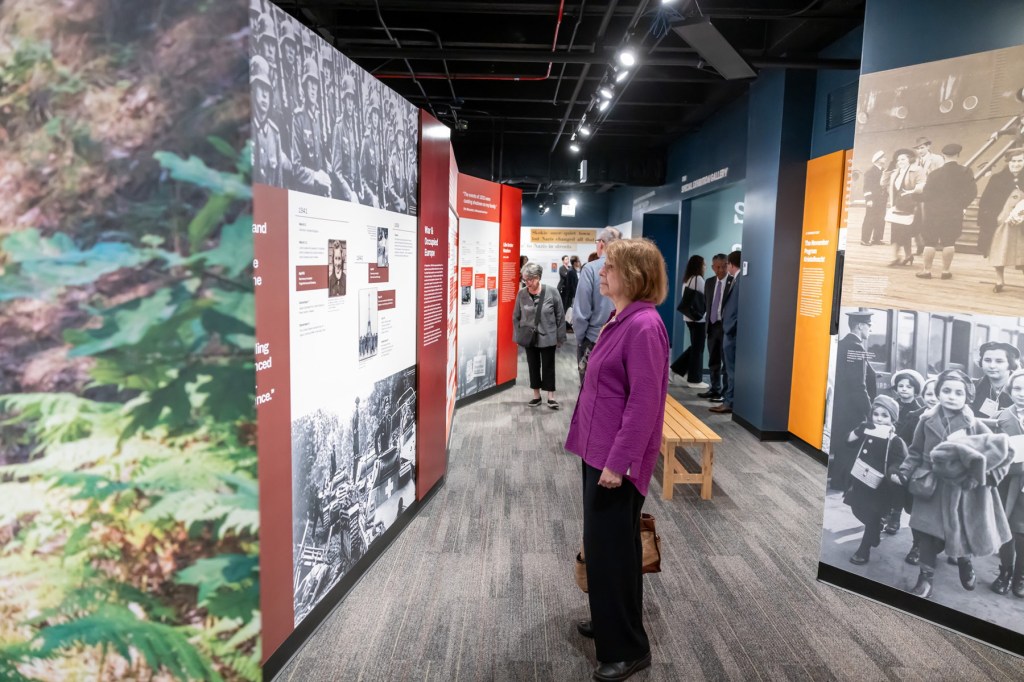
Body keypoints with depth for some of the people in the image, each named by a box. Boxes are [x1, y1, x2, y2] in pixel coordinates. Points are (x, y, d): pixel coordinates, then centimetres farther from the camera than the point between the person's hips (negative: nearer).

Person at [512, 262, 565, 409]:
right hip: (529, 337, 3)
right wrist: (517, 336, 5)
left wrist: (560, 337, -3)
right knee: (533, 366, 12)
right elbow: (516, 317, 5)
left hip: (547, 337, -3)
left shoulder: (551, 292, -13)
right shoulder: (521, 294, -6)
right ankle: (536, 395, 25)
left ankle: (551, 396, 16)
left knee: (548, 366, 5)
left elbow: (560, 316, -6)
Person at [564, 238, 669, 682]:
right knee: (604, 545, 20)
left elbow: (644, 403, -23)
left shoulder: (644, 326, -20)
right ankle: (609, 621, 39)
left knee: (611, 549, 2)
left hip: (618, 458, -9)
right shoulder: (619, 321, 9)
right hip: (598, 451, 9)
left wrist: (618, 462, -22)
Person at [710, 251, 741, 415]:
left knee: (732, 369, -2)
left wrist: (732, 327, -18)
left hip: (733, 331, -10)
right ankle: (729, 401, 21)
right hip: (729, 330, 10)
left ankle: (730, 403, 5)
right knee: (731, 369, 14)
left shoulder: (740, 280, -15)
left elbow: (740, 306, -20)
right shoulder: (735, 280, 14)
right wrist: (728, 326, 10)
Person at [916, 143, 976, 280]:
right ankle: (945, 271, 7)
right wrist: (961, 205, 10)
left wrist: (924, 212, 6)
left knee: (930, 242, 4)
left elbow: (925, 195, -5)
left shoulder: (935, 173, -7)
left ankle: (927, 270, 5)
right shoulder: (966, 172, -4)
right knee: (949, 242, 6)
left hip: (934, 212, -1)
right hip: (955, 213, 1)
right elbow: (972, 193, -4)